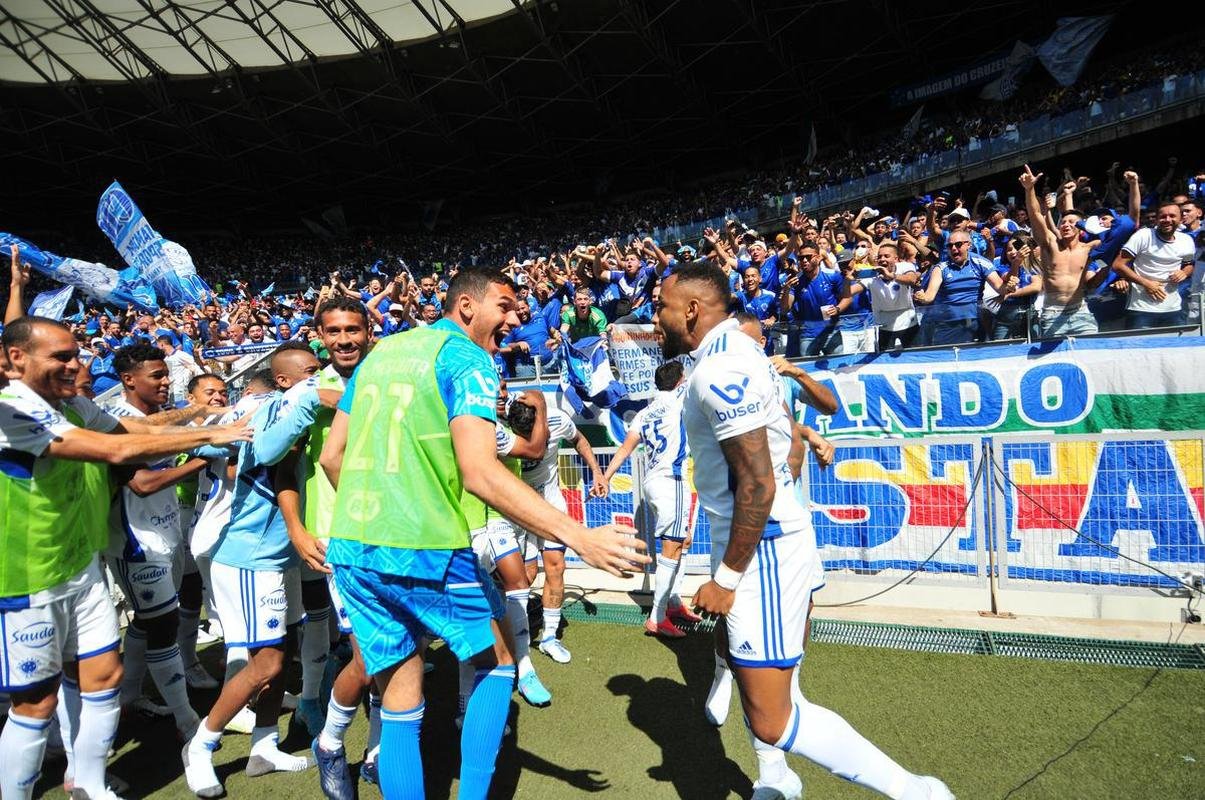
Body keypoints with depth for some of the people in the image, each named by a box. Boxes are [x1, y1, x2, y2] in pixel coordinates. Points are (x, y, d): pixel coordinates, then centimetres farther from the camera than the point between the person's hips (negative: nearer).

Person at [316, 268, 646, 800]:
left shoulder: (379, 352, 14)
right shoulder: (467, 358, -8)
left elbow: (331, 456, 16)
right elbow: (479, 473, -23)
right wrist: (578, 536, -26)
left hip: (350, 548, 7)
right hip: (425, 551, -6)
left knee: (399, 709, 16)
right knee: (497, 662, 19)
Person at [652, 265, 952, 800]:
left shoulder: (719, 370, -22)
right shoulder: (735, 350, 10)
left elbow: (758, 483, -25)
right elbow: (791, 441, 18)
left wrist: (727, 578, -18)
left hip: (760, 548, -11)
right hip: (754, 540, 11)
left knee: (771, 720, -5)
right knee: (747, 667, 26)